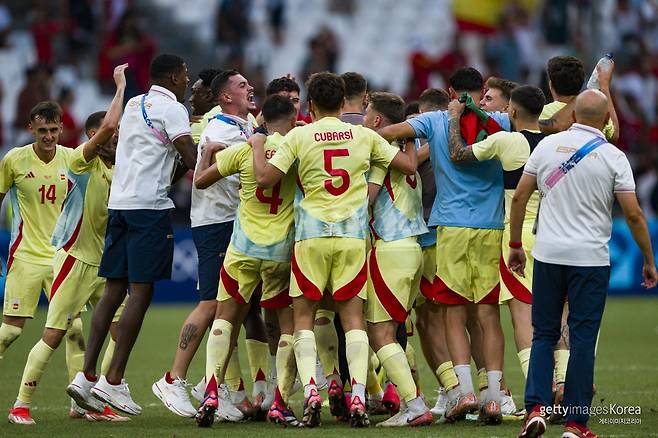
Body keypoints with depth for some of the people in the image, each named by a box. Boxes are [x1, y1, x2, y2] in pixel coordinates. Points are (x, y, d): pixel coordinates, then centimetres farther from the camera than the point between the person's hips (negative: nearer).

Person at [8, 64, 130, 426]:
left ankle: (99, 403, 9)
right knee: (53, 335, -8)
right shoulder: (82, 160, -12)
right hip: (74, 259, -8)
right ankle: (20, 406, 1)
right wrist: (121, 85, -17)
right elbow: (109, 125, -26)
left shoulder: (118, 169, 11)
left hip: (104, 262, 8)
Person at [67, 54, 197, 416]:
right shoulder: (171, 109, -5)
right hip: (150, 206, -8)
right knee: (141, 292, -6)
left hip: (118, 203, 8)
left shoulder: (133, 105, 19)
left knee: (114, 289, 8)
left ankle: (87, 375, 3)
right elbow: (191, 160, -14)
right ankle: (113, 380, -9)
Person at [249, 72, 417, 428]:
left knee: (304, 316, 7)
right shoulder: (364, 136, 4)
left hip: (311, 234, -1)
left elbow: (265, 178, -6)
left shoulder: (299, 137, -2)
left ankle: (311, 391, -10)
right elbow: (409, 165, 7)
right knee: (352, 315, 5)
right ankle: (358, 397, -7)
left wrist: (257, 146, 10)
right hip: (352, 235, 2)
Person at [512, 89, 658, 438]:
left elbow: (519, 197, 5)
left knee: (544, 334, 11)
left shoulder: (548, 145, 3)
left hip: (548, 253, 2)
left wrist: (516, 245, 16)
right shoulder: (612, 157, -5)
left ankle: (536, 409, -4)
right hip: (590, 258, -2)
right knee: (583, 339, 2)